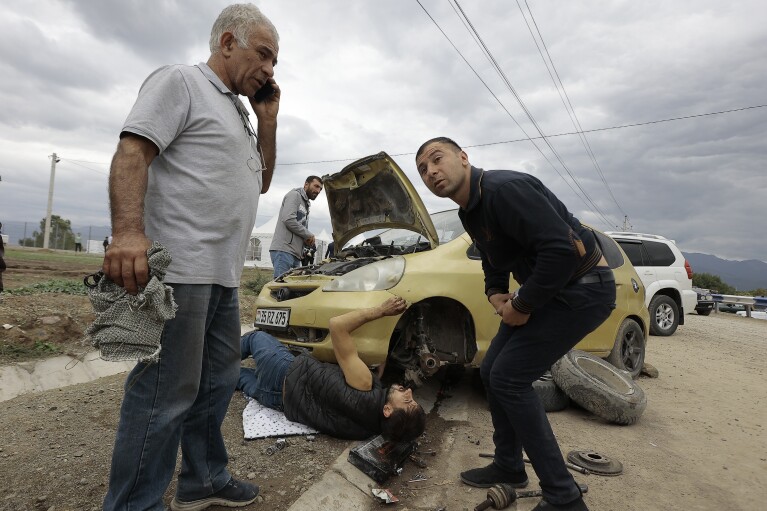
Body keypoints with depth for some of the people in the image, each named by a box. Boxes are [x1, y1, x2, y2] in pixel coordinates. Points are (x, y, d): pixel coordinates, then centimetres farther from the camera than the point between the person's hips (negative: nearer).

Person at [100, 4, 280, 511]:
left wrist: (268, 120, 15)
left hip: (225, 275, 9)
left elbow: (260, 182, 24)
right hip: (180, 268, -9)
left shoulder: (239, 112, 24)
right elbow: (131, 153, -13)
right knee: (166, 394, -4)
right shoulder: (180, 81, -1)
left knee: (217, 384, 15)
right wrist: (129, 231, -28)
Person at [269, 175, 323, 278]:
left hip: (295, 254, 9)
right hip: (283, 250, -9)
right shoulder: (294, 195, 2)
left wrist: (309, 240, 8)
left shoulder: (306, 205, 30)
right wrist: (309, 235, -6)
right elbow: (288, 220, -14)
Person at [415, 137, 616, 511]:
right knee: (491, 372, 10)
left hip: (583, 288, -9)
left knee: (509, 379, -11)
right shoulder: (470, 212, 6)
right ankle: (508, 466, 28)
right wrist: (496, 295, -1)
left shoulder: (503, 188, -25)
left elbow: (563, 250, -31)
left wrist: (522, 306, -21)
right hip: (548, 290, 10)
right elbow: (495, 264, 19)